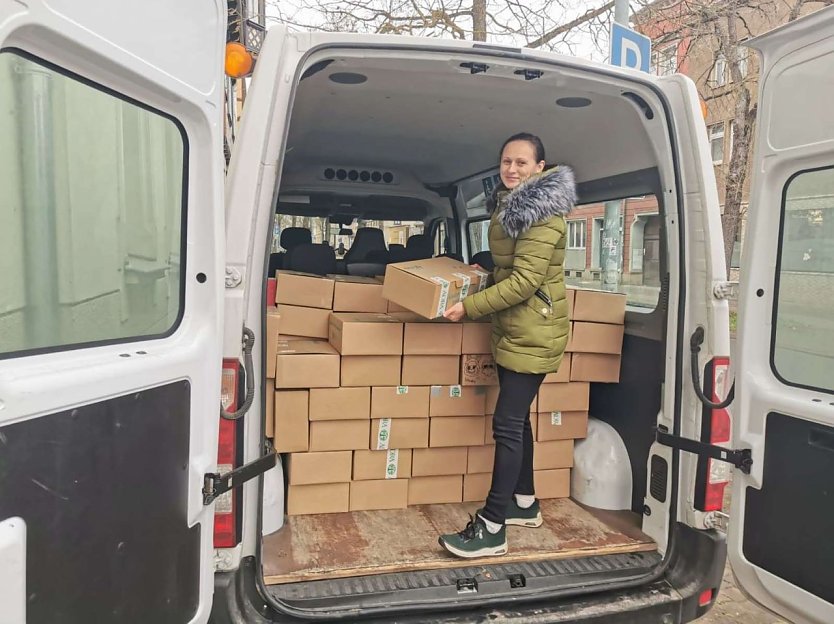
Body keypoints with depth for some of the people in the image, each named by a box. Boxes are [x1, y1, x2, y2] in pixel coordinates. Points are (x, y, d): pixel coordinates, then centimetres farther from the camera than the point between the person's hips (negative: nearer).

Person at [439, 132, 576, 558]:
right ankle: (524, 503, 30)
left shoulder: (540, 213, -16)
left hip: (531, 332, -10)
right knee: (517, 418, 15)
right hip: (513, 328, 10)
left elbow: (524, 281, -23)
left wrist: (469, 307, -23)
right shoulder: (509, 205, 14)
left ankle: (491, 529, -3)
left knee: (506, 423, -10)